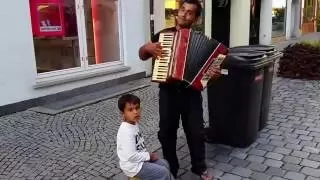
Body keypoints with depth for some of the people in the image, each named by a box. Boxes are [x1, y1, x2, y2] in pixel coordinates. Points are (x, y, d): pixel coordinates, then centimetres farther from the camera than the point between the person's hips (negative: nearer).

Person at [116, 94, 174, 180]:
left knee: (164, 164, 13)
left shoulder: (134, 124, 3)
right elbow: (131, 156, -29)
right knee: (163, 172, -9)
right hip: (133, 166, -10)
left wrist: (147, 155, 2)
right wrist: (148, 156, -16)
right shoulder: (126, 132, -28)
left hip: (139, 159, 10)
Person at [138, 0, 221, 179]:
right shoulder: (163, 34, 3)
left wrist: (214, 73, -20)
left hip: (191, 92, 0)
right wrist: (148, 47, -11)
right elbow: (142, 55, 11)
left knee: (196, 132, 7)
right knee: (166, 132, 8)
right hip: (168, 92, 1)